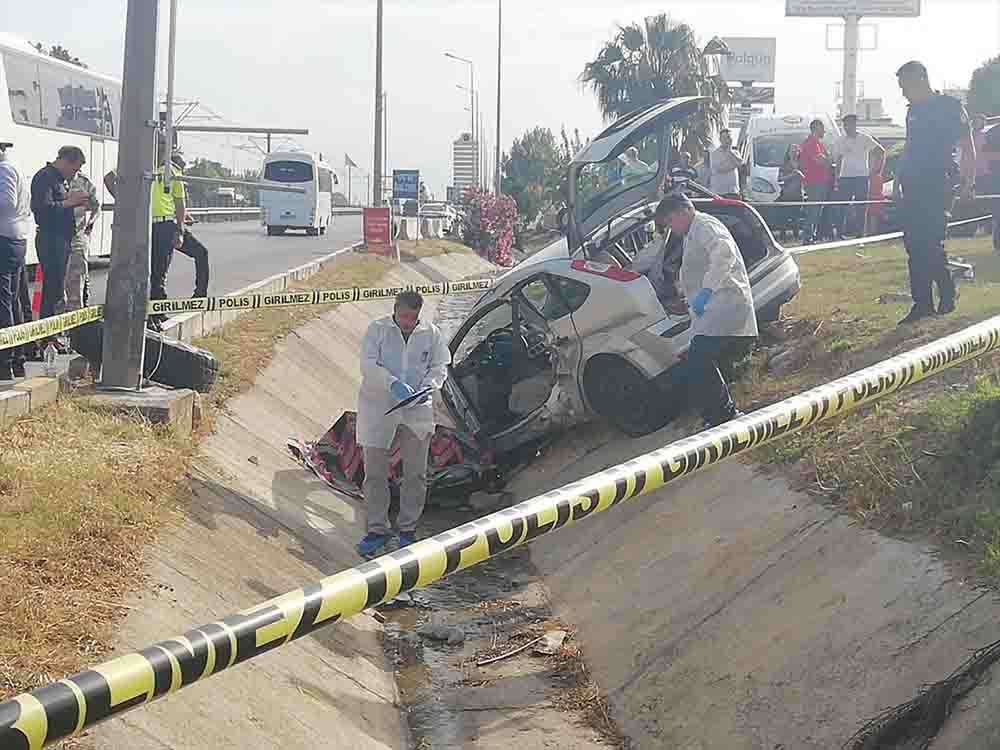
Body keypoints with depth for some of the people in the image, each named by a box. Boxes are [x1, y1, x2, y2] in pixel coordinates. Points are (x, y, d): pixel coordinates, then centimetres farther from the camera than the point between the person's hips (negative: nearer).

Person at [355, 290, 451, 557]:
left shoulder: (431, 334, 6)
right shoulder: (377, 330, -2)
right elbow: (368, 364, -12)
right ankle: (377, 530, 13)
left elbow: (440, 366, 6)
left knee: (415, 475, 5)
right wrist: (393, 384, -27)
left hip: (417, 411, 2)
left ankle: (408, 529, 17)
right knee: (374, 473, 2)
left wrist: (428, 386, -15)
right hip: (379, 409, -2)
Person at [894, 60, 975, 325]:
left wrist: (969, 182, -11)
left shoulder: (950, 107, -4)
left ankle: (947, 297, 2)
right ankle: (922, 304, 9)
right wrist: (898, 179, 19)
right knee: (914, 246, 5)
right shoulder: (914, 111, 17)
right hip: (912, 188, 8)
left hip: (937, 187, -7)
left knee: (931, 244, -13)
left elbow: (968, 148, -5)